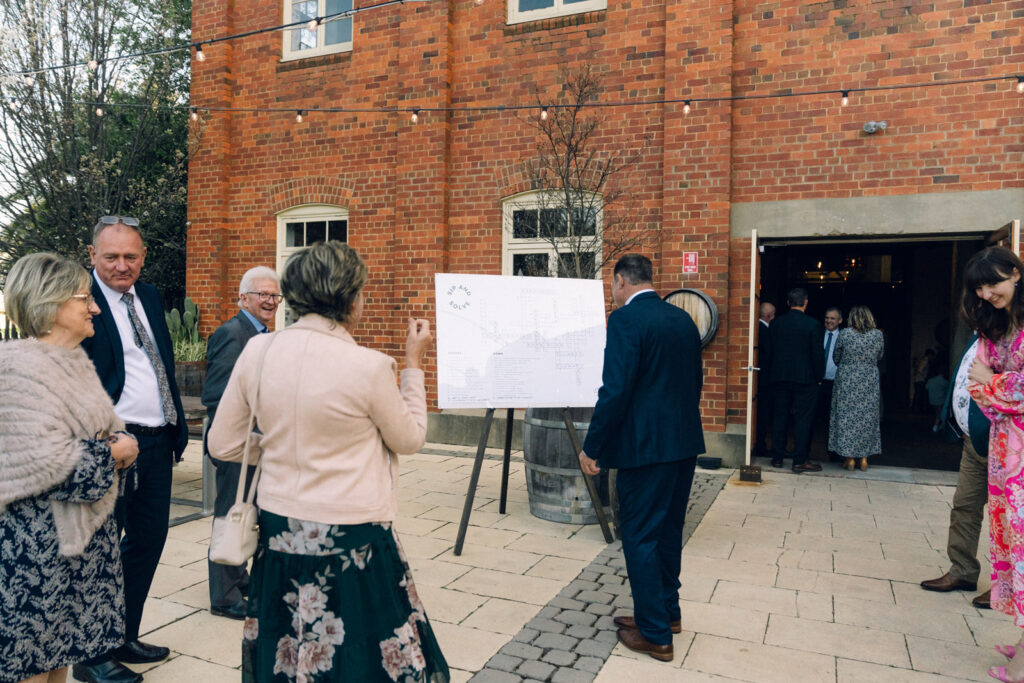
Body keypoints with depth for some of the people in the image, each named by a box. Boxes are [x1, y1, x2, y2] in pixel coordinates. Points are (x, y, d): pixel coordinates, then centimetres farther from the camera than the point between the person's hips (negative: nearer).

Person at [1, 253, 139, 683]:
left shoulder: (75, 361, 10)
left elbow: (101, 428, 20)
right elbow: (46, 461, -26)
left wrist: (118, 442, -2)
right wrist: (113, 454, -12)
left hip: (86, 528, 8)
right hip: (39, 537, -8)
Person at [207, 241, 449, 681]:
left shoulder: (257, 351, -5)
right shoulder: (369, 367, -18)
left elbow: (223, 445, 2)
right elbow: (409, 439, -2)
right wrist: (413, 364, 5)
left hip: (279, 531, 5)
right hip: (350, 539, -5)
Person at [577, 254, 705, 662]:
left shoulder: (626, 318, -15)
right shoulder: (683, 320, 10)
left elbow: (616, 390, -21)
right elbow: (695, 381, 16)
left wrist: (592, 447, -14)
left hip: (646, 445, -8)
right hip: (684, 443, 9)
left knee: (640, 536, 4)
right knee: (668, 530, 20)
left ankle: (655, 635, 14)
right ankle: (666, 611, 35)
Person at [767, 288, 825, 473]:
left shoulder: (776, 323, 1)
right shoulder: (812, 324, -11)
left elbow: (771, 350, 7)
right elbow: (818, 354, -8)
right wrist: (818, 377, 4)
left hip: (781, 377, 4)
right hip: (805, 378, -4)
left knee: (779, 417, 11)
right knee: (803, 419, 2)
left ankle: (777, 457, 16)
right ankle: (800, 461, 4)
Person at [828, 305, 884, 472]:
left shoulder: (844, 334, -9)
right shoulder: (878, 335, -3)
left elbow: (836, 358, 2)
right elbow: (879, 357, 10)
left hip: (847, 381, -2)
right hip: (870, 383, 2)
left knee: (847, 417, 5)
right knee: (868, 418, 10)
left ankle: (850, 457, 6)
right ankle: (864, 458, 15)